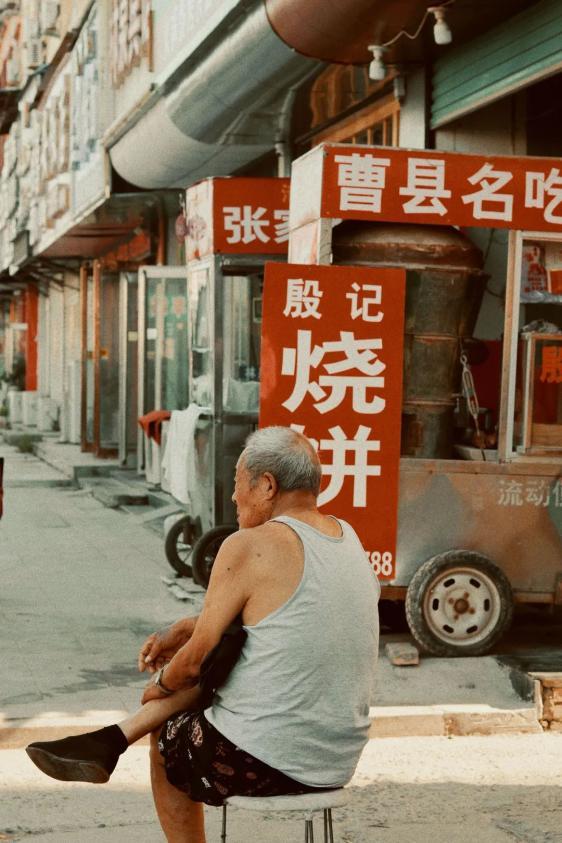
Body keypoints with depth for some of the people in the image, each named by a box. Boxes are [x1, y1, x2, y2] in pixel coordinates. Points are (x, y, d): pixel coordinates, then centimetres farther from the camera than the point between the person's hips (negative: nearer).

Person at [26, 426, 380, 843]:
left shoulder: (249, 547, -16)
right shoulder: (345, 535, 7)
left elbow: (196, 661, -10)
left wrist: (161, 684, 11)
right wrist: (180, 632, 17)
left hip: (263, 761, -7)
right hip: (339, 761, 7)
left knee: (168, 740, 23)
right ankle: (109, 742, 19)